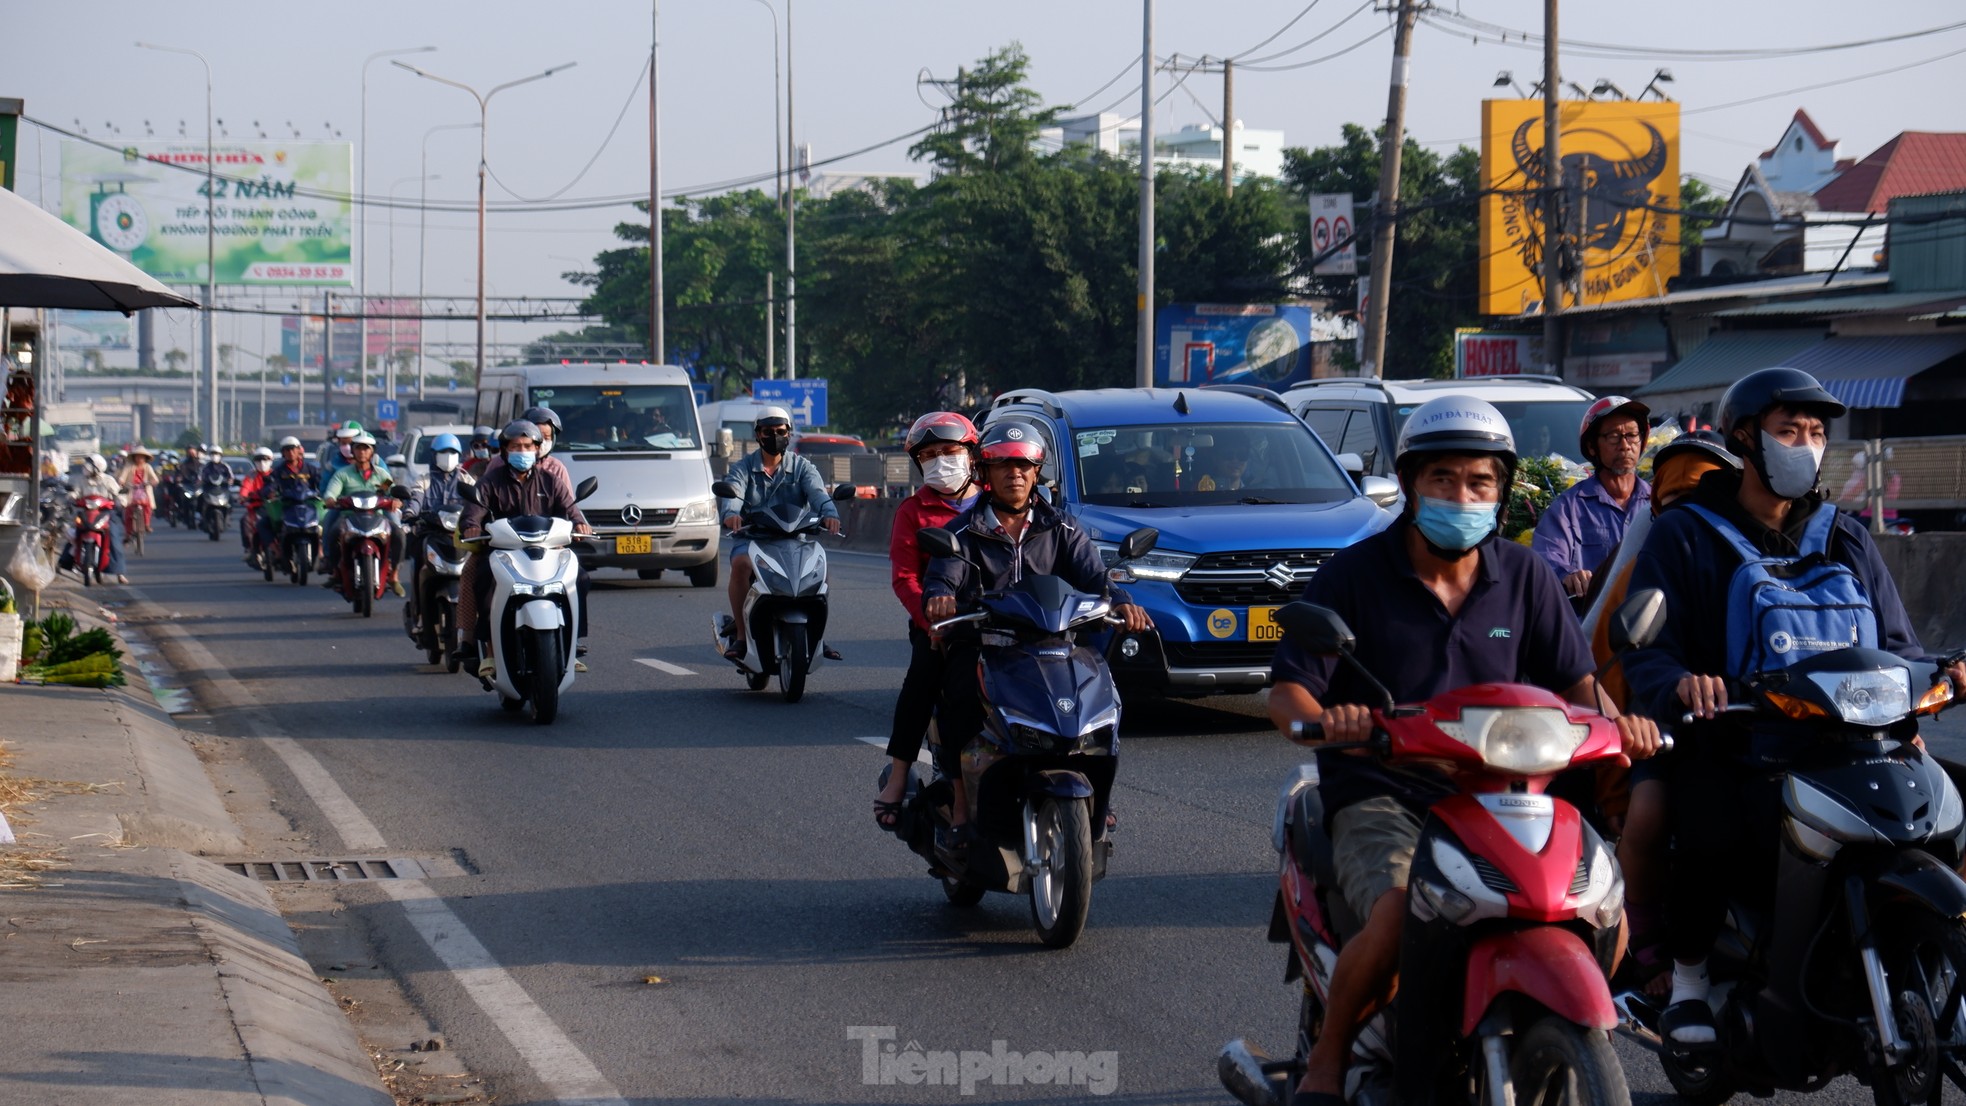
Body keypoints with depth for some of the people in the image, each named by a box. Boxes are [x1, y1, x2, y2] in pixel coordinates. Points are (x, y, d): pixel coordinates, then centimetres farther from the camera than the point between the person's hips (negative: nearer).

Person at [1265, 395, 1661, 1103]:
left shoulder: (1524, 578, 10)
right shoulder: (1354, 575, -1)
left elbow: (1574, 680, 8)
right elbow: (1287, 689, -7)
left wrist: (1611, 721, -16)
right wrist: (1323, 719, -31)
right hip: (1381, 797, -4)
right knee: (1400, 916, -34)